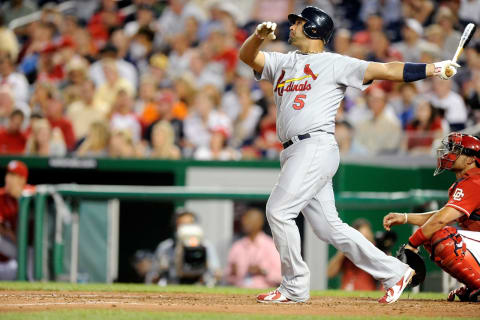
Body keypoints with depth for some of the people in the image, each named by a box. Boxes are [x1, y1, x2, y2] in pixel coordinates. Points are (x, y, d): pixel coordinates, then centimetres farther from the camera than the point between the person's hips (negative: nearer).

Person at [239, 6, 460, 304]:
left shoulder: (335, 64, 3)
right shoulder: (283, 63, 22)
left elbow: (384, 70, -4)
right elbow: (247, 55, 12)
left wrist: (434, 68, -13)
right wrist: (260, 35, -10)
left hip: (316, 146, -7)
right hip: (295, 153, 7)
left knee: (279, 210, -14)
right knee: (329, 227, 6)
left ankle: (295, 287, -4)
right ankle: (394, 272, 12)